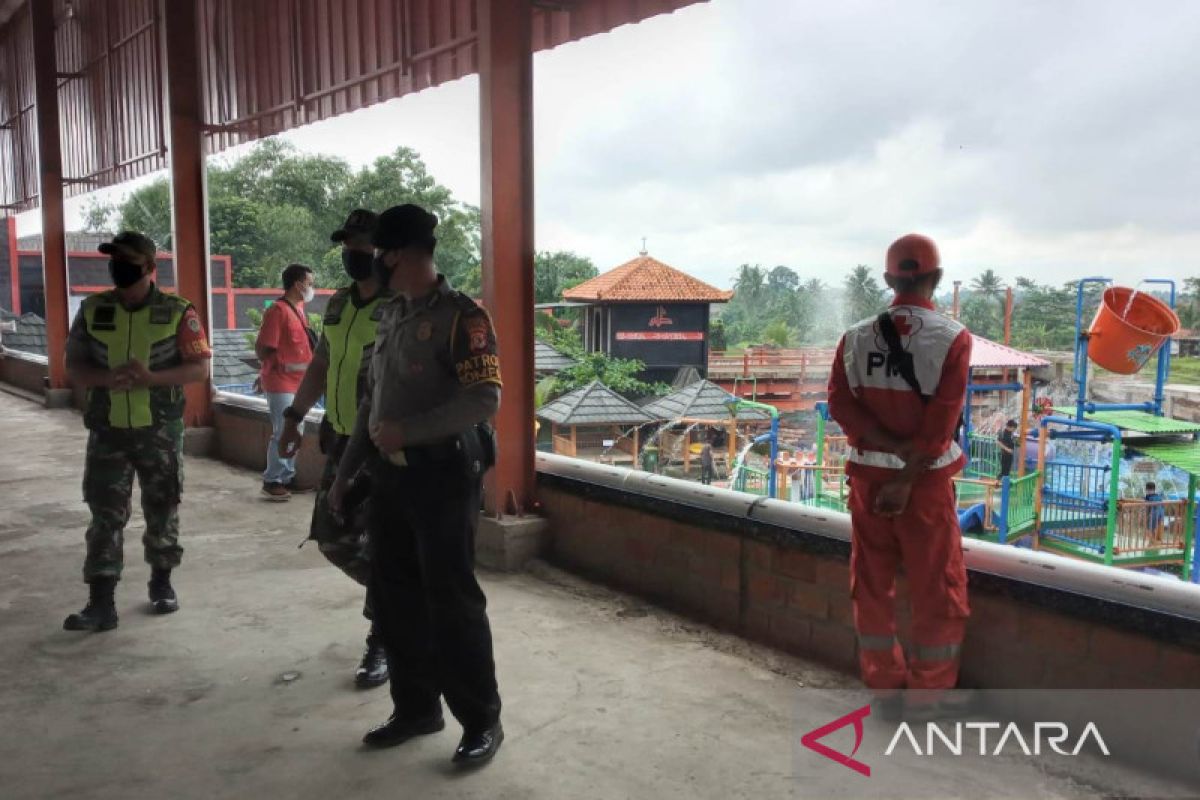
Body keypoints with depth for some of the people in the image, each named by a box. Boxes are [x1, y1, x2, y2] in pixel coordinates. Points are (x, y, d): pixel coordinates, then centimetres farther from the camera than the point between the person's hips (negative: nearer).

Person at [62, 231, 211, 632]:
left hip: (160, 430, -2)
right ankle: (101, 602, 4)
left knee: (162, 510, 11)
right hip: (108, 431, 2)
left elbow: (200, 368, -7)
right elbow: (74, 368, 5)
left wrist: (151, 377, -22)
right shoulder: (92, 310, 4)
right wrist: (106, 378, -17)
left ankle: (162, 583, 28)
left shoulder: (177, 312, -5)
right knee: (105, 516, 1)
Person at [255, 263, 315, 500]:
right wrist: (284, 367, -16)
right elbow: (262, 350, -17)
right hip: (280, 383, -9)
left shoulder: (298, 309, 12)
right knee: (283, 433, -6)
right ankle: (271, 482, 3)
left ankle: (287, 478, 21)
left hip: (297, 382, 9)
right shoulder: (278, 310, -15)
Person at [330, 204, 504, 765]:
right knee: (394, 597, 13)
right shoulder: (391, 315, 13)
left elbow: (486, 399, -22)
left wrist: (407, 430, -21)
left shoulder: (461, 316, -13)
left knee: (452, 601, -1)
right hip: (390, 476, 8)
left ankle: (482, 721, 15)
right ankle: (416, 708, 29)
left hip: (443, 476, -8)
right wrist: (345, 471, 19)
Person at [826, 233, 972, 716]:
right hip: (925, 478, -3)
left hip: (868, 474, 3)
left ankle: (885, 687, 23)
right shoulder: (953, 337, -9)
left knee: (871, 585, 13)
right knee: (937, 591, 9)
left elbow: (840, 403, -8)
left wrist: (894, 447, -13)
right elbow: (941, 419, -15)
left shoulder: (856, 336, 1)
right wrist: (907, 479, -14)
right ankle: (929, 695, 17)